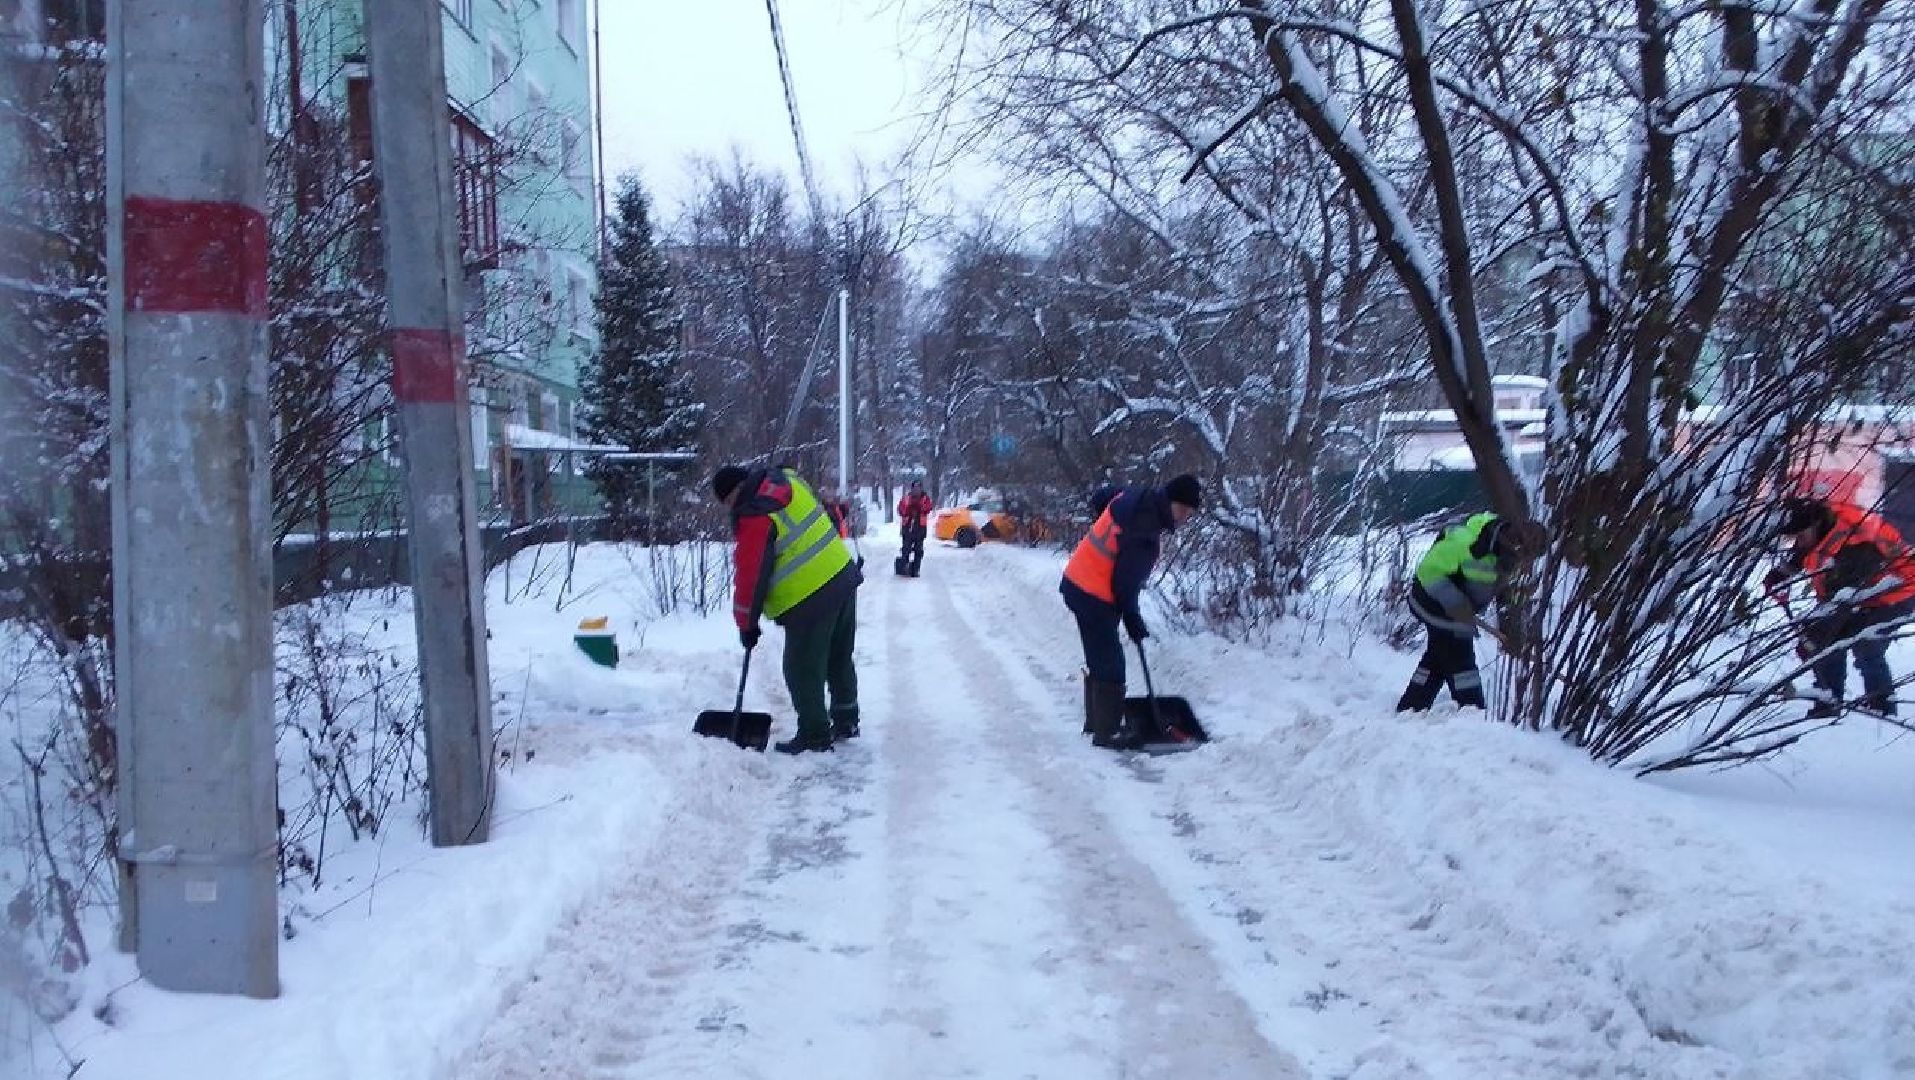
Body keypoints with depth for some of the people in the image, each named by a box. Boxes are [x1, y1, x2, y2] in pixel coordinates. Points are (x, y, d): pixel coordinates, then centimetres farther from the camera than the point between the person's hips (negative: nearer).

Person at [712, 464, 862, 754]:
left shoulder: (753, 517, -16)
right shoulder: (785, 480, 7)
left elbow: (751, 575, -11)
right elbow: (832, 518, 22)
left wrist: (747, 624, -1)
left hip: (809, 599, -9)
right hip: (843, 575, 9)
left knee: (802, 670, 3)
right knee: (840, 659, 21)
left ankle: (814, 735, 10)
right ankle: (845, 721, 33)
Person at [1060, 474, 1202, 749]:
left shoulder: (1132, 496, -3)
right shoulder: (1144, 536, -27)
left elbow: (1098, 499, 18)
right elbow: (1125, 584, -20)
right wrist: (1134, 622, -6)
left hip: (1077, 582, 10)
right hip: (1094, 597, -10)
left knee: (1099, 657, 20)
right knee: (1110, 663, -2)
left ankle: (1096, 720, 32)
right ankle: (1107, 733, 5)